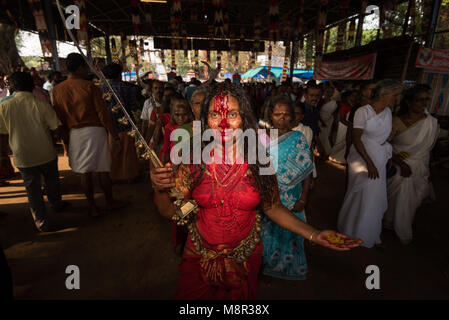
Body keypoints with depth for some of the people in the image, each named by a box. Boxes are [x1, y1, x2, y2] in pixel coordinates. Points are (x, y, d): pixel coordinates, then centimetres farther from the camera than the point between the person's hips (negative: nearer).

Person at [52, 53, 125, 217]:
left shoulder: (57, 90, 4)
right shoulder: (90, 86, -8)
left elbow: (59, 117, 8)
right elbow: (102, 113, -10)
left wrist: (65, 137, 17)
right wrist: (114, 135, -5)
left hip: (74, 134, 4)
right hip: (95, 131, -3)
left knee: (85, 173, 10)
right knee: (102, 170, 8)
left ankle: (92, 207, 21)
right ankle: (110, 202, 22)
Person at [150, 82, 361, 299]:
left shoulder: (258, 163, -16)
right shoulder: (194, 163, -15)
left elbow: (273, 208, -5)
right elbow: (170, 212, -9)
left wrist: (314, 235, -14)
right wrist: (160, 190, -29)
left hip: (244, 259, 0)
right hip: (199, 258, 1)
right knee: (194, 295, 22)